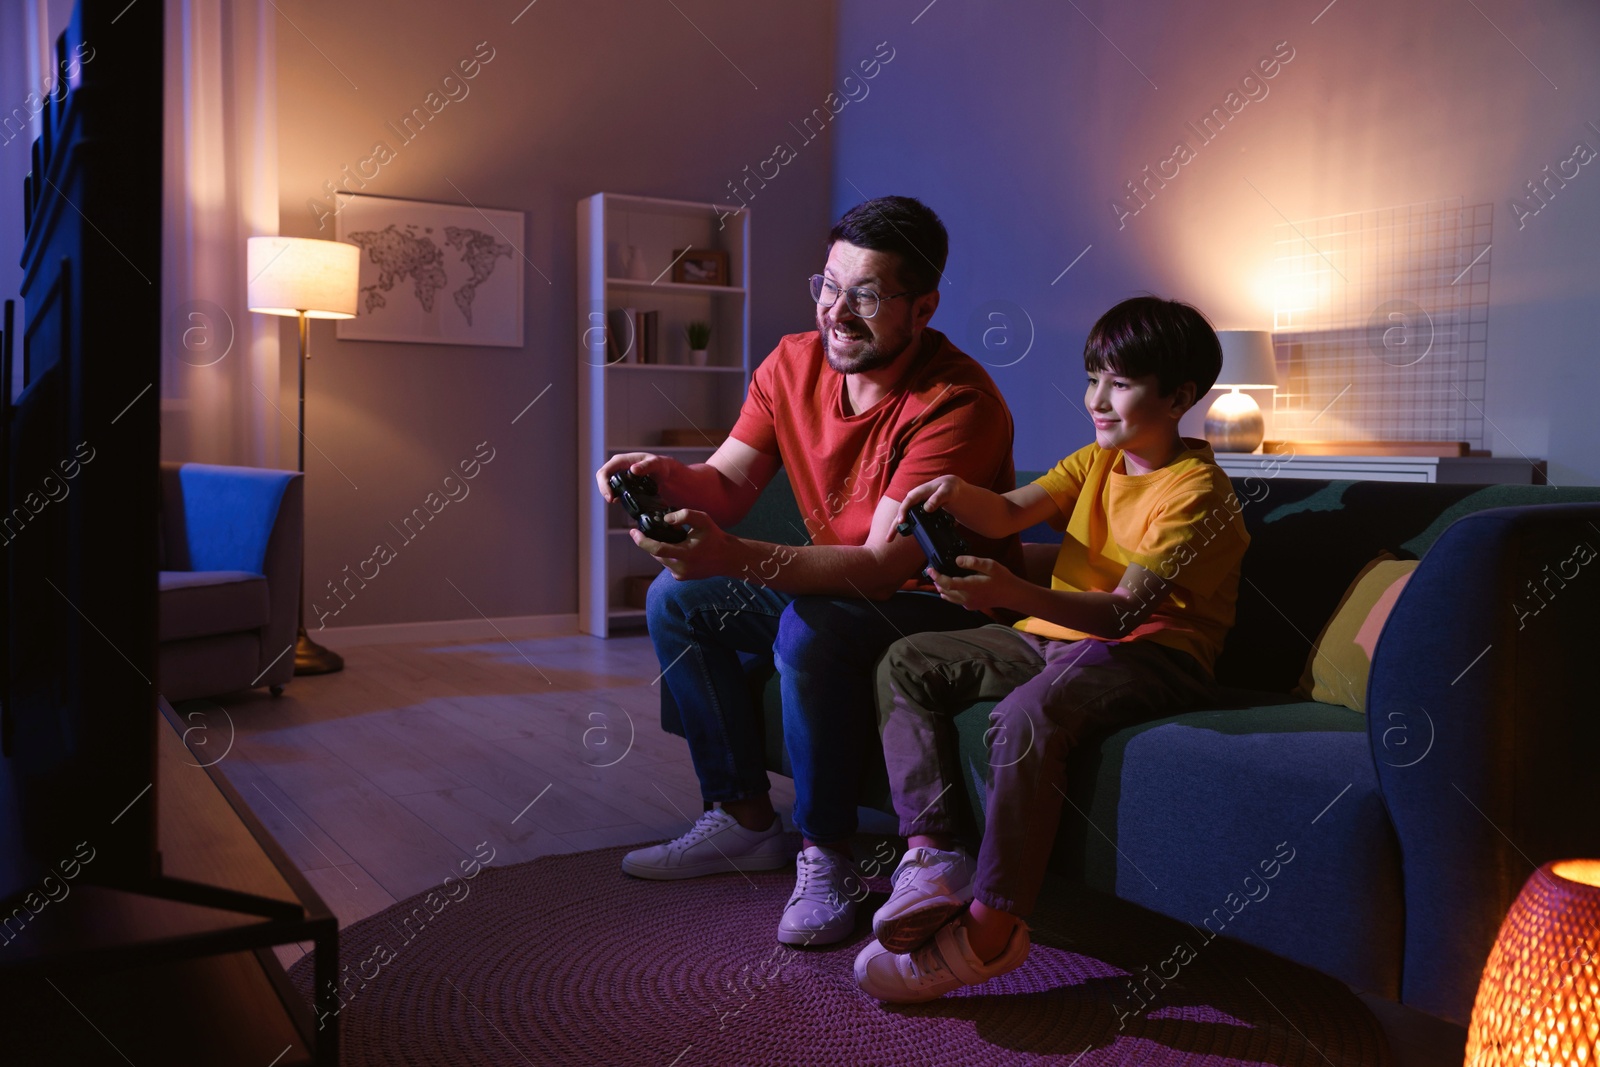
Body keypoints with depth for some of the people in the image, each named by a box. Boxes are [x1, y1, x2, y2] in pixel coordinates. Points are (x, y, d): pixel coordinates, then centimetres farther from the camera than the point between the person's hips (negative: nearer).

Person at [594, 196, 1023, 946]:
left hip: (946, 605, -8)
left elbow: (882, 566, -33)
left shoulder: (956, 401, -26)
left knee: (811, 629, -35)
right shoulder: (794, 363, -4)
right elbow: (727, 485, -3)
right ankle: (744, 818, 6)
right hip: (837, 587, 8)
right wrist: (666, 477, -28)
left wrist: (734, 558, -45)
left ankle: (825, 855, -14)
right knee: (676, 599, -1)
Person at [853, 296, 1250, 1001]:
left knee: (1027, 714, -38)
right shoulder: (1096, 461, 15)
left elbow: (1125, 610, -23)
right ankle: (933, 856, -18)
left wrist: (1012, 593, -38)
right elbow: (1012, 511, 1)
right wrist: (961, 495, -24)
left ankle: (991, 927, -29)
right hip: (1058, 635, 9)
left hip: (1149, 651, -9)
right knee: (905, 664, -5)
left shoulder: (1196, 491, -11)